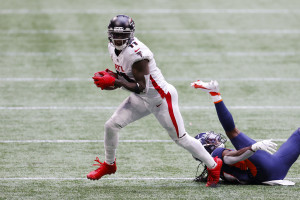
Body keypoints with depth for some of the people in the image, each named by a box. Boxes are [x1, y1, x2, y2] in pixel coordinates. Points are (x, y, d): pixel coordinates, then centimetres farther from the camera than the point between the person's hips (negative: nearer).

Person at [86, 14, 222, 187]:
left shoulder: (136, 53, -31)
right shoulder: (114, 48, -3)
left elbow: (141, 87, -29)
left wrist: (114, 82, -31)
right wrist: (110, 78, -10)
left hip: (161, 98, -8)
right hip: (141, 99, 8)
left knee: (180, 138, 1)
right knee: (111, 126, 2)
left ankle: (214, 166, 18)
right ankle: (109, 165, 25)